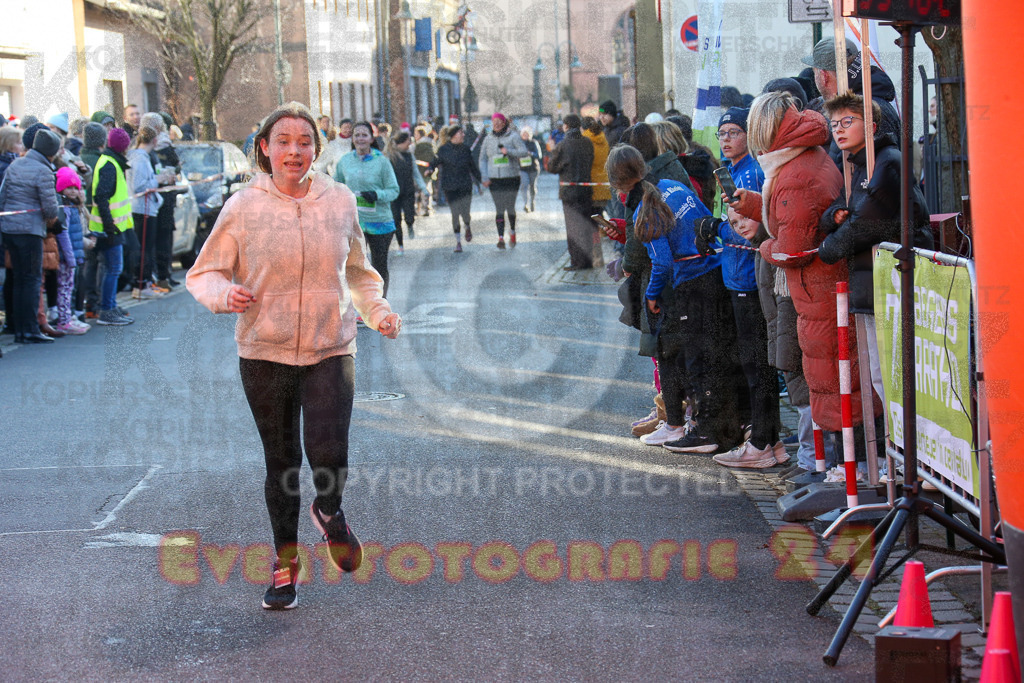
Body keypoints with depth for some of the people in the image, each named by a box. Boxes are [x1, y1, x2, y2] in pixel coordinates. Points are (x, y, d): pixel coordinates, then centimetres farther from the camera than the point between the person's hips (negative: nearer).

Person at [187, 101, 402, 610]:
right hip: (265, 353, 0)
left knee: (328, 454, -15)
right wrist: (225, 294, -20)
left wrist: (377, 310, 3)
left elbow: (358, 272, 18)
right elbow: (203, 274, 2)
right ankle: (286, 560, 30)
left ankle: (330, 512, 21)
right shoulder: (243, 207, -5)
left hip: (330, 350, 0)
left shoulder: (340, 201, 1)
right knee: (281, 462, 9)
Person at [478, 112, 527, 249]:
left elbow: (523, 152, -12)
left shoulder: (513, 136, -2)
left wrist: (509, 151, -28)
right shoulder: (488, 139, 9)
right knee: (499, 209, -4)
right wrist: (484, 177, 2)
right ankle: (501, 238, -6)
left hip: (511, 177, -2)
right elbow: (483, 159, 13)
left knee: (510, 208, 5)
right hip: (494, 180, 2)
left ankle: (512, 232, 29)